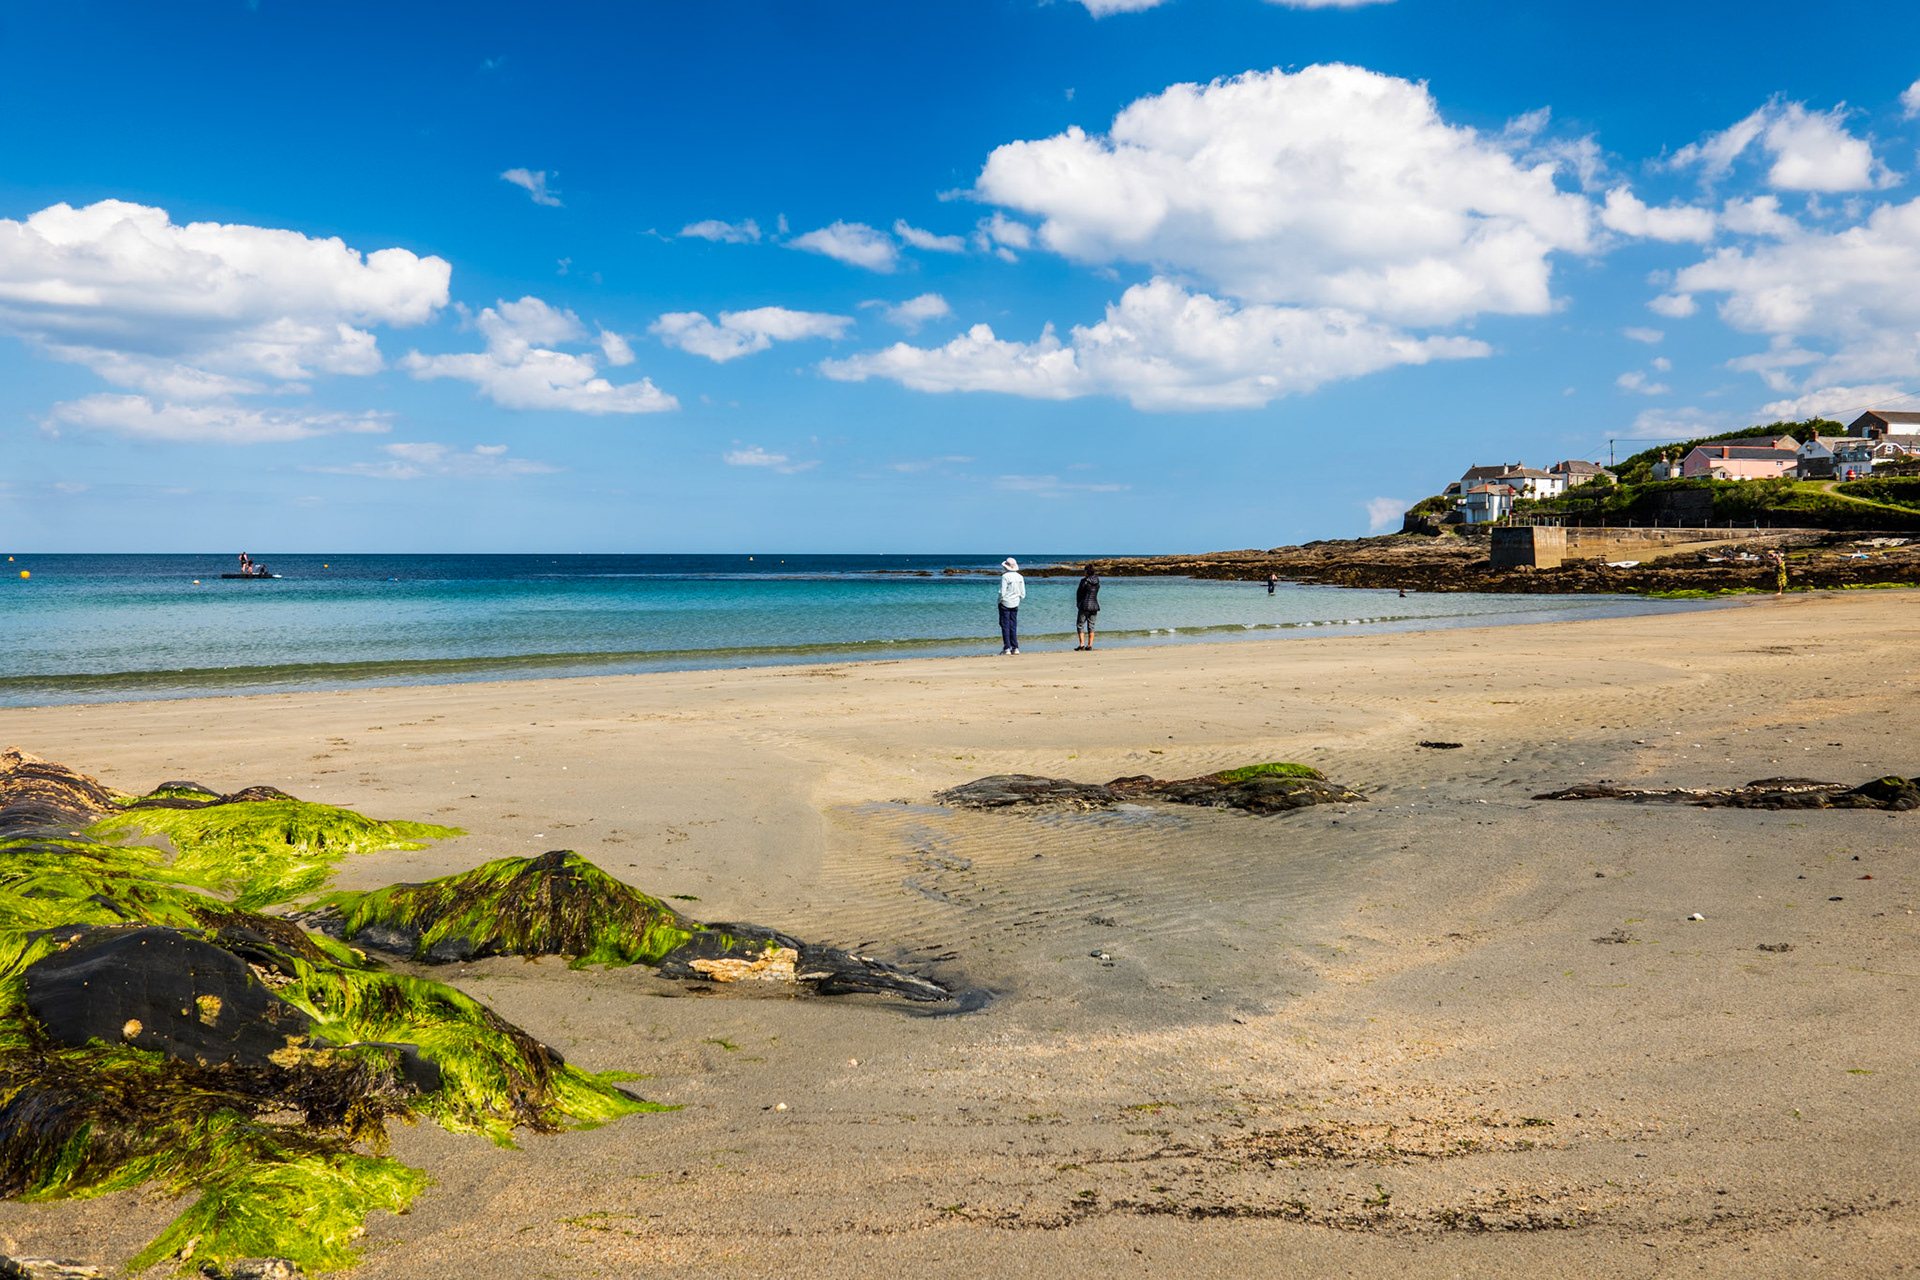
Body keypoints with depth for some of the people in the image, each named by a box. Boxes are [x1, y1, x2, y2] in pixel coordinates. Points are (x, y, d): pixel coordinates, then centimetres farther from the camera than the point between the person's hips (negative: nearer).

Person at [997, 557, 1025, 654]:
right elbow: (1023, 594, 4)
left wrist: (1000, 601, -2)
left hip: (1005, 603, -5)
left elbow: (1002, 592, -17)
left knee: (1005, 626, 1)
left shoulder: (1005, 576, -15)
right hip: (1015, 604, 5)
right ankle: (1015, 648, 10)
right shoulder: (1020, 577, 2)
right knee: (1013, 626, 12)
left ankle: (1007, 648, -2)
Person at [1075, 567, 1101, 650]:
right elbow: (1095, 594, 12)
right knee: (1091, 626, 10)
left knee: (1080, 625, 2)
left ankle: (1082, 644, -6)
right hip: (1094, 605, 5)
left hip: (1085, 606, -5)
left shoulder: (1084, 581, -12)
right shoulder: (1097, 582, 5)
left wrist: (1078, 603, 11)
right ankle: (1089, 645, 7)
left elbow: (1079, 593, -5)